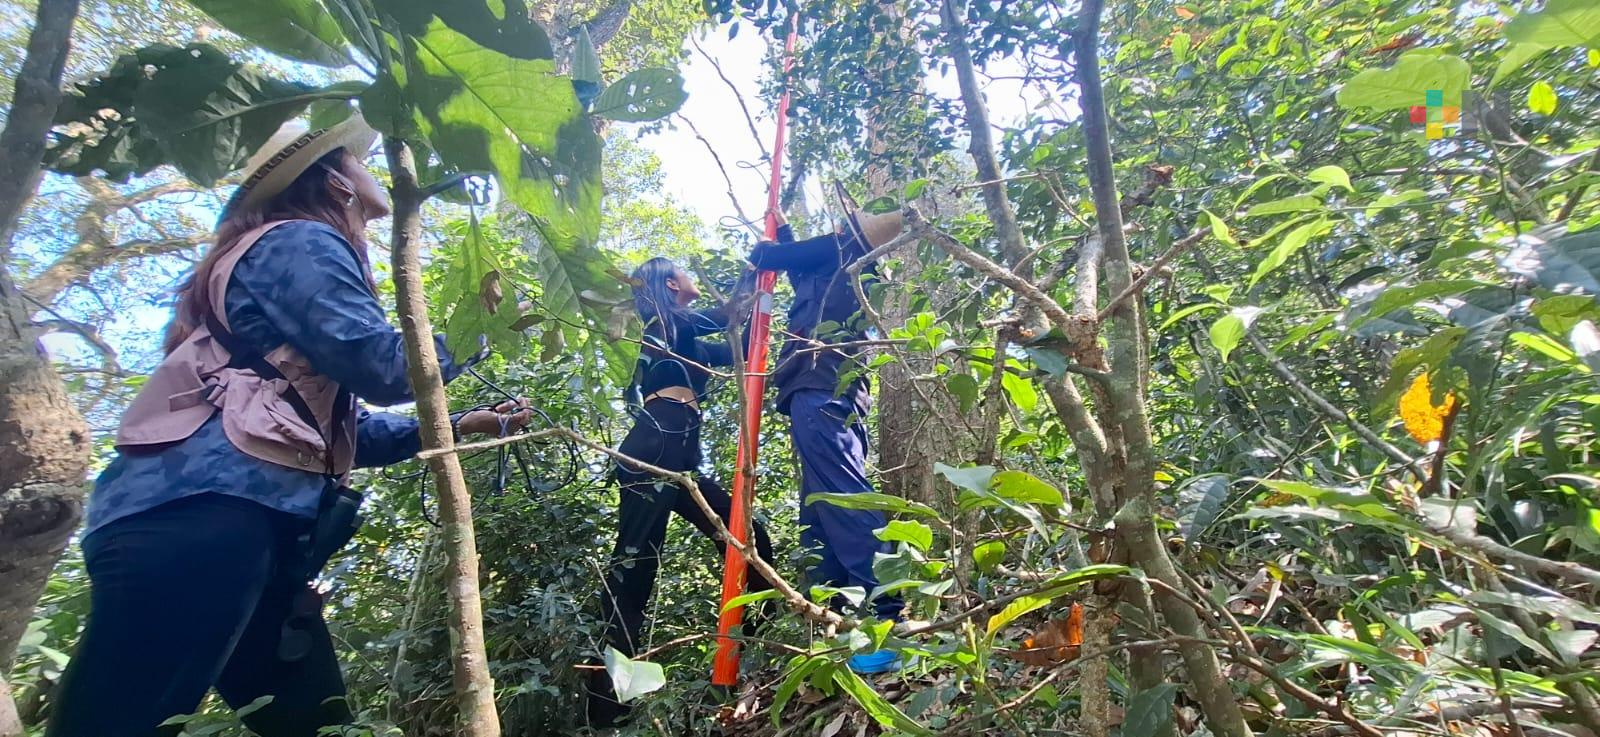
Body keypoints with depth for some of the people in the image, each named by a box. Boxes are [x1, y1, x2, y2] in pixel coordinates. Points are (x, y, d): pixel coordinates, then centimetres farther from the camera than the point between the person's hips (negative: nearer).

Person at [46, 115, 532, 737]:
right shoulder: (300, 241, 0)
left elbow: (342, 431, 29)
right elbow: (383, 368, -13)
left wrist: (453, 427, 26)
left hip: (244, 523, 11)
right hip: (202, 512, -11)